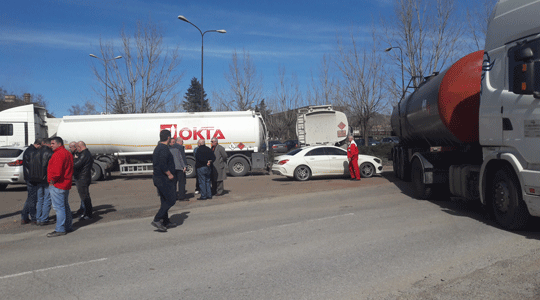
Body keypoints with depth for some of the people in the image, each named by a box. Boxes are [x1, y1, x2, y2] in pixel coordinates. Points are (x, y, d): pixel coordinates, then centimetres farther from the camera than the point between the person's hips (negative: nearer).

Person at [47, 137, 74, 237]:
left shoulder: (58, 154, -15)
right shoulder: (68, 154, 17)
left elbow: (57, 170, -23)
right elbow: (70, 170, 21)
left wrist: (52, 181, -11)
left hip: (57, 185, -11)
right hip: (66, 184, 11)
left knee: (59, 207, -7)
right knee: (65, 206, 17)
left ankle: (60, 230, -5)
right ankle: (67, 226, 24)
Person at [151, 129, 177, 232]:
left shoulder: (157, 148, 15)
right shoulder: (164, 149, -17)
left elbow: (154, 163, 22)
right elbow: (163, 164, -28)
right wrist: (169, 174, -18)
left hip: (158, 177, 10)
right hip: (164, 179, -10)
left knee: (165, 201, 15)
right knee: (171, 200, -6)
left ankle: (166, 222, 21)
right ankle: (157, 220, -10)